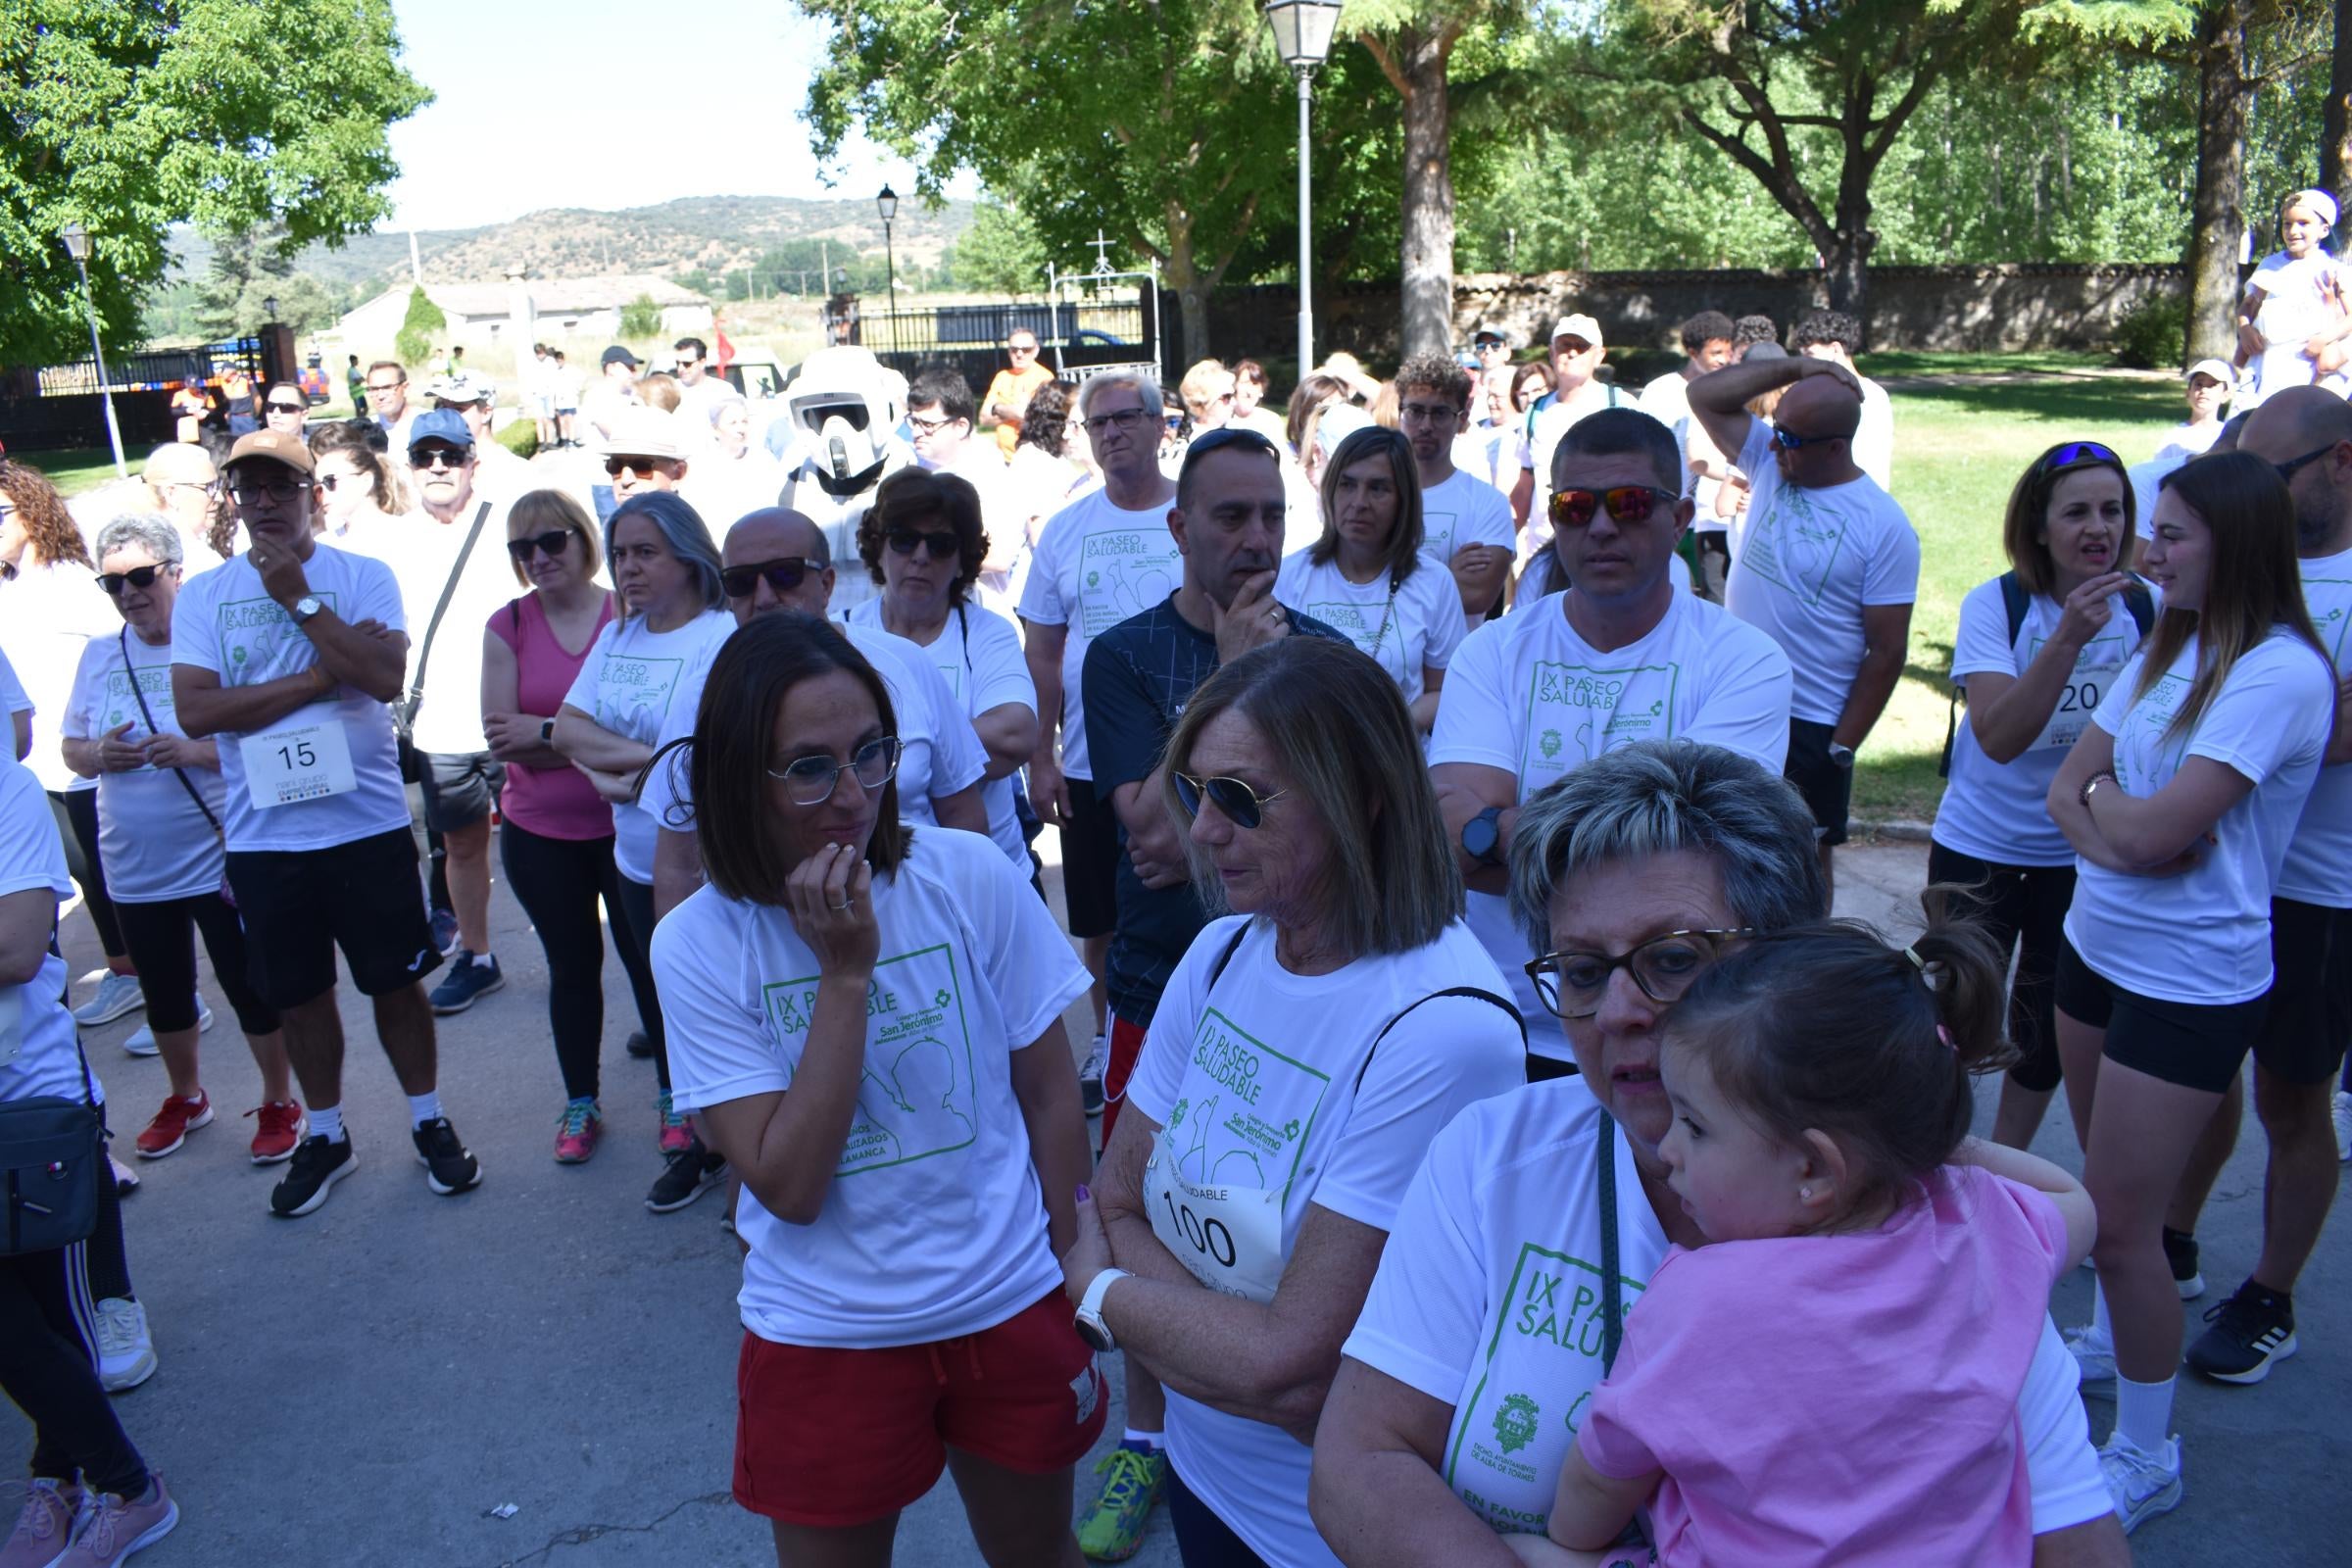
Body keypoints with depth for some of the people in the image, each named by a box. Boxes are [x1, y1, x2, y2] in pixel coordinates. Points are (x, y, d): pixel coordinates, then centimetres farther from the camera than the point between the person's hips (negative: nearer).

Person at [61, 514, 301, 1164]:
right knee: (164, 993, 18)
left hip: (220, 860, -5)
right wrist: (99, 755, -9)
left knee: (252, 988, 3)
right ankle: (186, 1098, 39)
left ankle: (279, 1103, 21)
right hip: (135, 871, 5)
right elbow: (71, 749, 13)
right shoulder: (99, 655, 6)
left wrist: (201, 751, -25)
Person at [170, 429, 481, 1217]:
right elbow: (195, 710, -11)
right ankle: (326, 1136, 32)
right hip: (262, 836, 2)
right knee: (299, 996, 14)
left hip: (368, 825, -2)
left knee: (397, 982, 9)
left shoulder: (364, 577, -2)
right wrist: (319, 675, -15)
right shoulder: (204, 594, 1)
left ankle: (429, 1122, 27)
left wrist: (299, 597, -17)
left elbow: (385, 676, -17)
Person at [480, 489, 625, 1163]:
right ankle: (581, 1102, 30)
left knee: (647, 961, 5)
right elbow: (500, 739, -8)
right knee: (572, 966, 15)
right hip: (539, 833, 2)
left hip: (625, 824, -2)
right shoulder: (507, 626, -1)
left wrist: (546, 733, -16)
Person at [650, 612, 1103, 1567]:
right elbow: (789, 1188, -19)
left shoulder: (971, 878, -13)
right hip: (826, 1336, -1)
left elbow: (1051, 1094, -3)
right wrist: (845, 972, -24)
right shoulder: (697, 945, -13)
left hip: (1012, 1307, 1)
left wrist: (1071, 1273, 2)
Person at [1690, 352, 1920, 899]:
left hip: (1809, 727, -5)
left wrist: (1842, 746, -13)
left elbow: (1887, 651, -12)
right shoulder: (1770, 462, 1)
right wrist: (1795, 368, -7)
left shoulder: (1884, 526, -13)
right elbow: (1704, 395, 2)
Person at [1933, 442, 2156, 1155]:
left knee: (2048, 1020, 15)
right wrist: (2069, 637, -36)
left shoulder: (2145, 607, -7)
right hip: (1981, 845, -3)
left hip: (2082, 853, 3)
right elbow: (1999, 737, -27)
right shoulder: (1995, 604, -16)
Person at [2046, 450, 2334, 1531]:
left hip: (2189, 983, -7)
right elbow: (2066, 791, 5)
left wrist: (2102, 798, -5)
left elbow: (2150, 830, -25)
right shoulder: (2167, 649, 7)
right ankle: (2108, 1340, 44)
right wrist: (2113, 827, -15)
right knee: (2105, 1184, 22)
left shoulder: (2280, 674, -19)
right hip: (2098, 946, 7)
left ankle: (2145, 1454, 16)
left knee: (2123, 1224, -2)